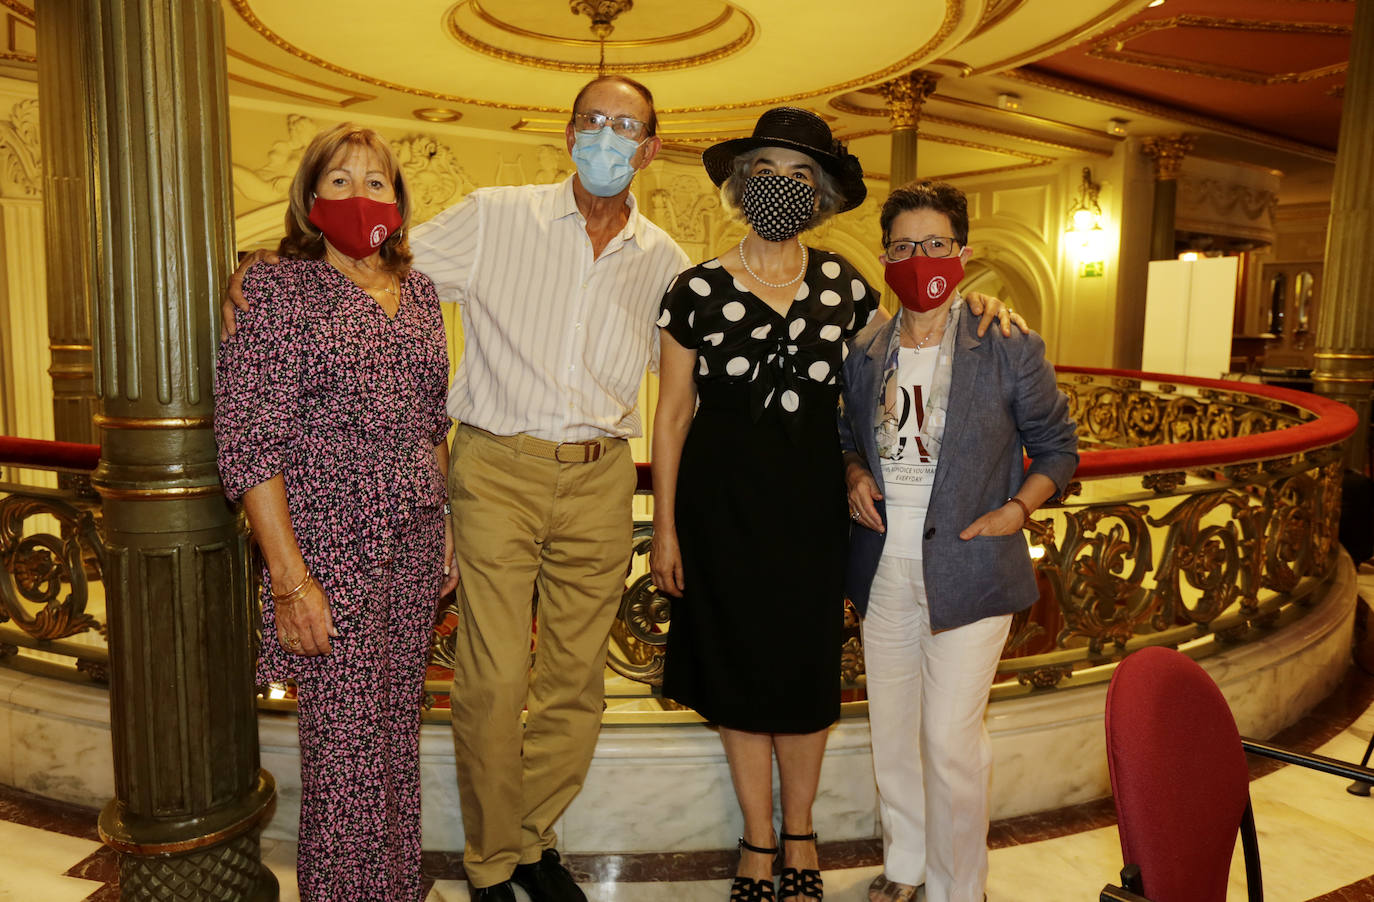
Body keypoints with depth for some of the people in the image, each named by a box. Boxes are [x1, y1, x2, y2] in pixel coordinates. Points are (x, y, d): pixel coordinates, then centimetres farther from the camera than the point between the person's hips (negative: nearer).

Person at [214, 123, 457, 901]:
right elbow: (249, 442, -11)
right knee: (346, 748, 3)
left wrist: (446, 533, 14)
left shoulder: (417, 290, 11)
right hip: (333, 553, -5)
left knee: (398, 731, 15)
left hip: (415, 549, 5)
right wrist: (290, 580, -15)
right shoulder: (279, 289, -6)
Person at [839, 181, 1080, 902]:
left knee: (951, 741, -2)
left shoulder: (1008, 347, -6)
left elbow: (1057, 446, 3)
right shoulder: (866, 351, 4)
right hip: (885, 570, 4)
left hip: (969, 569, -4)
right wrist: (855, 475, -1)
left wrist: (1018, 508, -12)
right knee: (891, 732, 16)